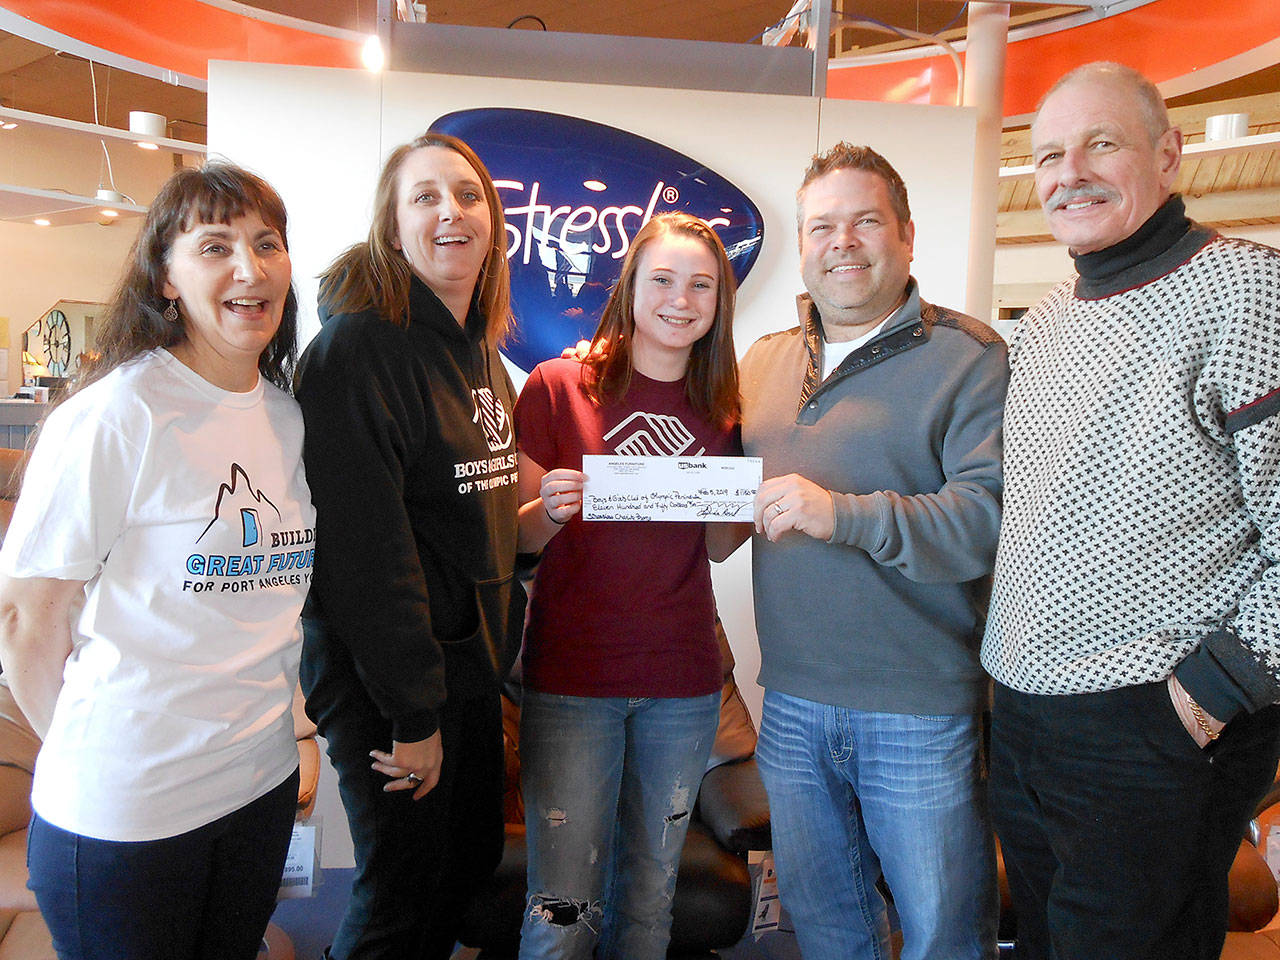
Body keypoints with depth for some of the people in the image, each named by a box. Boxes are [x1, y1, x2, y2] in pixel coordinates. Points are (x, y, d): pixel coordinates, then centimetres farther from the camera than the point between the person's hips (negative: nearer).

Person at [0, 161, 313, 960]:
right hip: (122, 809, -5)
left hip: (263, 780, 6)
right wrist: (88, 754, -2)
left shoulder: (290, 416, 2)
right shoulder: (115, 416, -16)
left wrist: (285, 729, 12)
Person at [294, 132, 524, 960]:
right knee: (404, 892, 8)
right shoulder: (361, 343, -18)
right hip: (386, 680, -8)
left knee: (475, 858, 21)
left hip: (472, 663, 9)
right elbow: (365, 542, -23)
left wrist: (506, 617, 13)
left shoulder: (481, 350, 10)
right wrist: (412, 712, -20)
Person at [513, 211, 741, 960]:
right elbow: (516, 538, -2)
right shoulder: (558, 386, -5)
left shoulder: (725, 410, 5)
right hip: (571, 678, -3)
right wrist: (552, 510, -24)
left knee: (651, 891, 17)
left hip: (684, 684, 3)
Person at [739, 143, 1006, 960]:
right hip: (792, 702, 5)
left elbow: (993, 516, -19)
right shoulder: (764, 363, 11)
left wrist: (845, 515, -27)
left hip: (921, 712, -5)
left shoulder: (968, 357, -8)